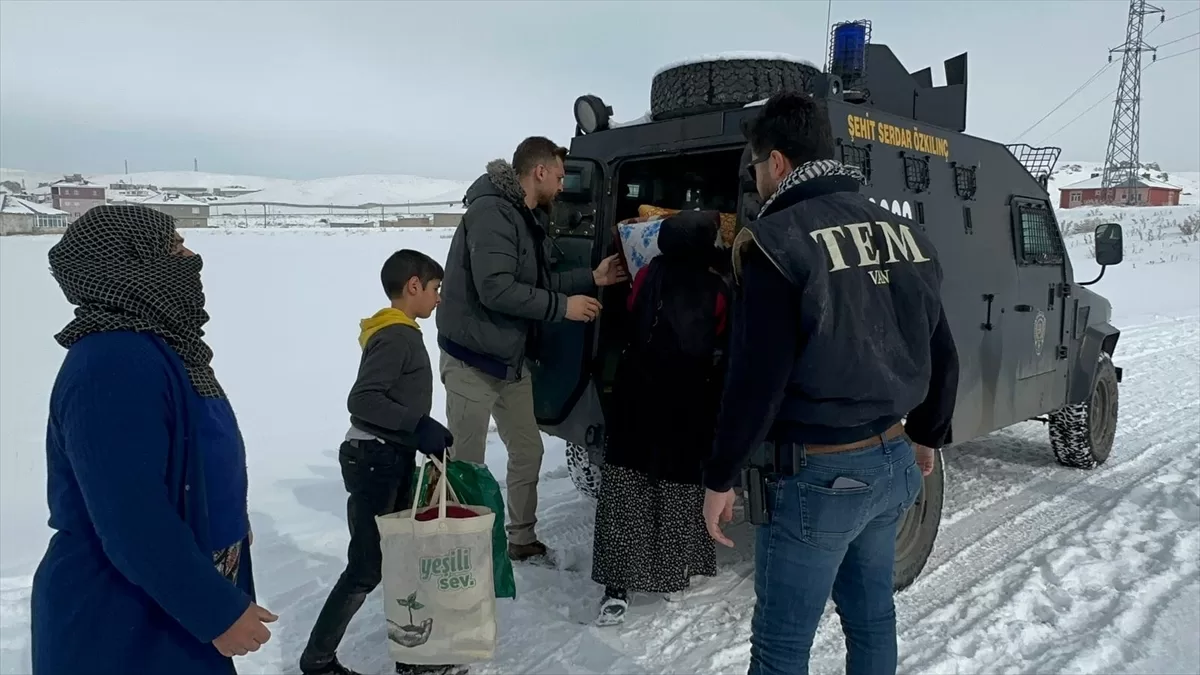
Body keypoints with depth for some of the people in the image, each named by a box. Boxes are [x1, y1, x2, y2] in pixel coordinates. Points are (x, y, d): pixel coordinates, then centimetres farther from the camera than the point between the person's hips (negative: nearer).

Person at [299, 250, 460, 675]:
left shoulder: (401, 334, 12)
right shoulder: (396, 335, -17)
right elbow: (361, 399, -25)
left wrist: (427, 435, 15)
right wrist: (419, 427, -26)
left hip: (392, 460, 10)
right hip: (375, 461, -10)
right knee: (367, 568, 0)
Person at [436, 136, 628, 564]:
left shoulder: (531, 219, 12)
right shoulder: (491, 212, -20)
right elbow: (495, 289, -28)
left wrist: (592, 279, 9)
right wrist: (563, 306, -21)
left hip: (512, 360, 10)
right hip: (472, 359, -10)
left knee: (528, 451, 16)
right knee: (467, 463, 0)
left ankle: (522, 541, 32)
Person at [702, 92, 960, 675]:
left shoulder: (779, 240, -16)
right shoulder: (903, 232, 7)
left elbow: (756, 379, -19)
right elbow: (941, 357, 13)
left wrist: (719, 478, -9)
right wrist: (927, 437, 26)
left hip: (817, 474, -7)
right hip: (891, 461, 8)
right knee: (872, 617, 23)